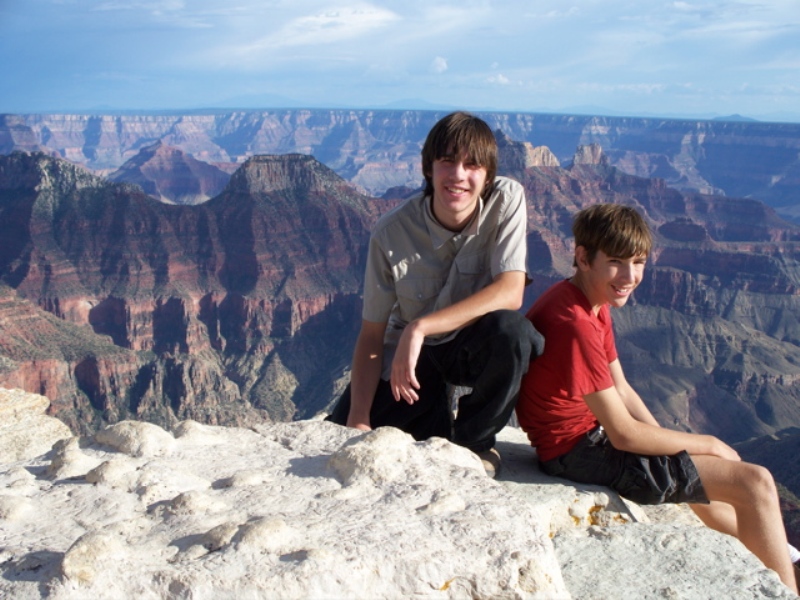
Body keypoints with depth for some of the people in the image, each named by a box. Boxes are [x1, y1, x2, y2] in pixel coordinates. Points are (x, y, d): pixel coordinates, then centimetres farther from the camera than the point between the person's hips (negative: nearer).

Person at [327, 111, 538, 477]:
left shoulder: (507, 200, -19)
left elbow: (510, 292, -29)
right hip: (408, 351, 1)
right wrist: (358, 420, -23)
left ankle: (473, 441, -9)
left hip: (475, 347, 0)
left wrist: (420, 327, -37)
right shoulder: (392, 232, -18)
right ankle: (440, 424, 14)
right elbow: (372, 334, -13)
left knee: (510, 329, -36)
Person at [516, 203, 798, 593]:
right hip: (580, 452, -10)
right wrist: (709, 444, -11)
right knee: (755, 482, -8)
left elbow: (621, 390, 9)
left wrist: (669, 441, -2)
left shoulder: (596, 302, 5)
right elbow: (624, 434, -24)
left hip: (593, 433, 10)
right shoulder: (573, 323, -27)